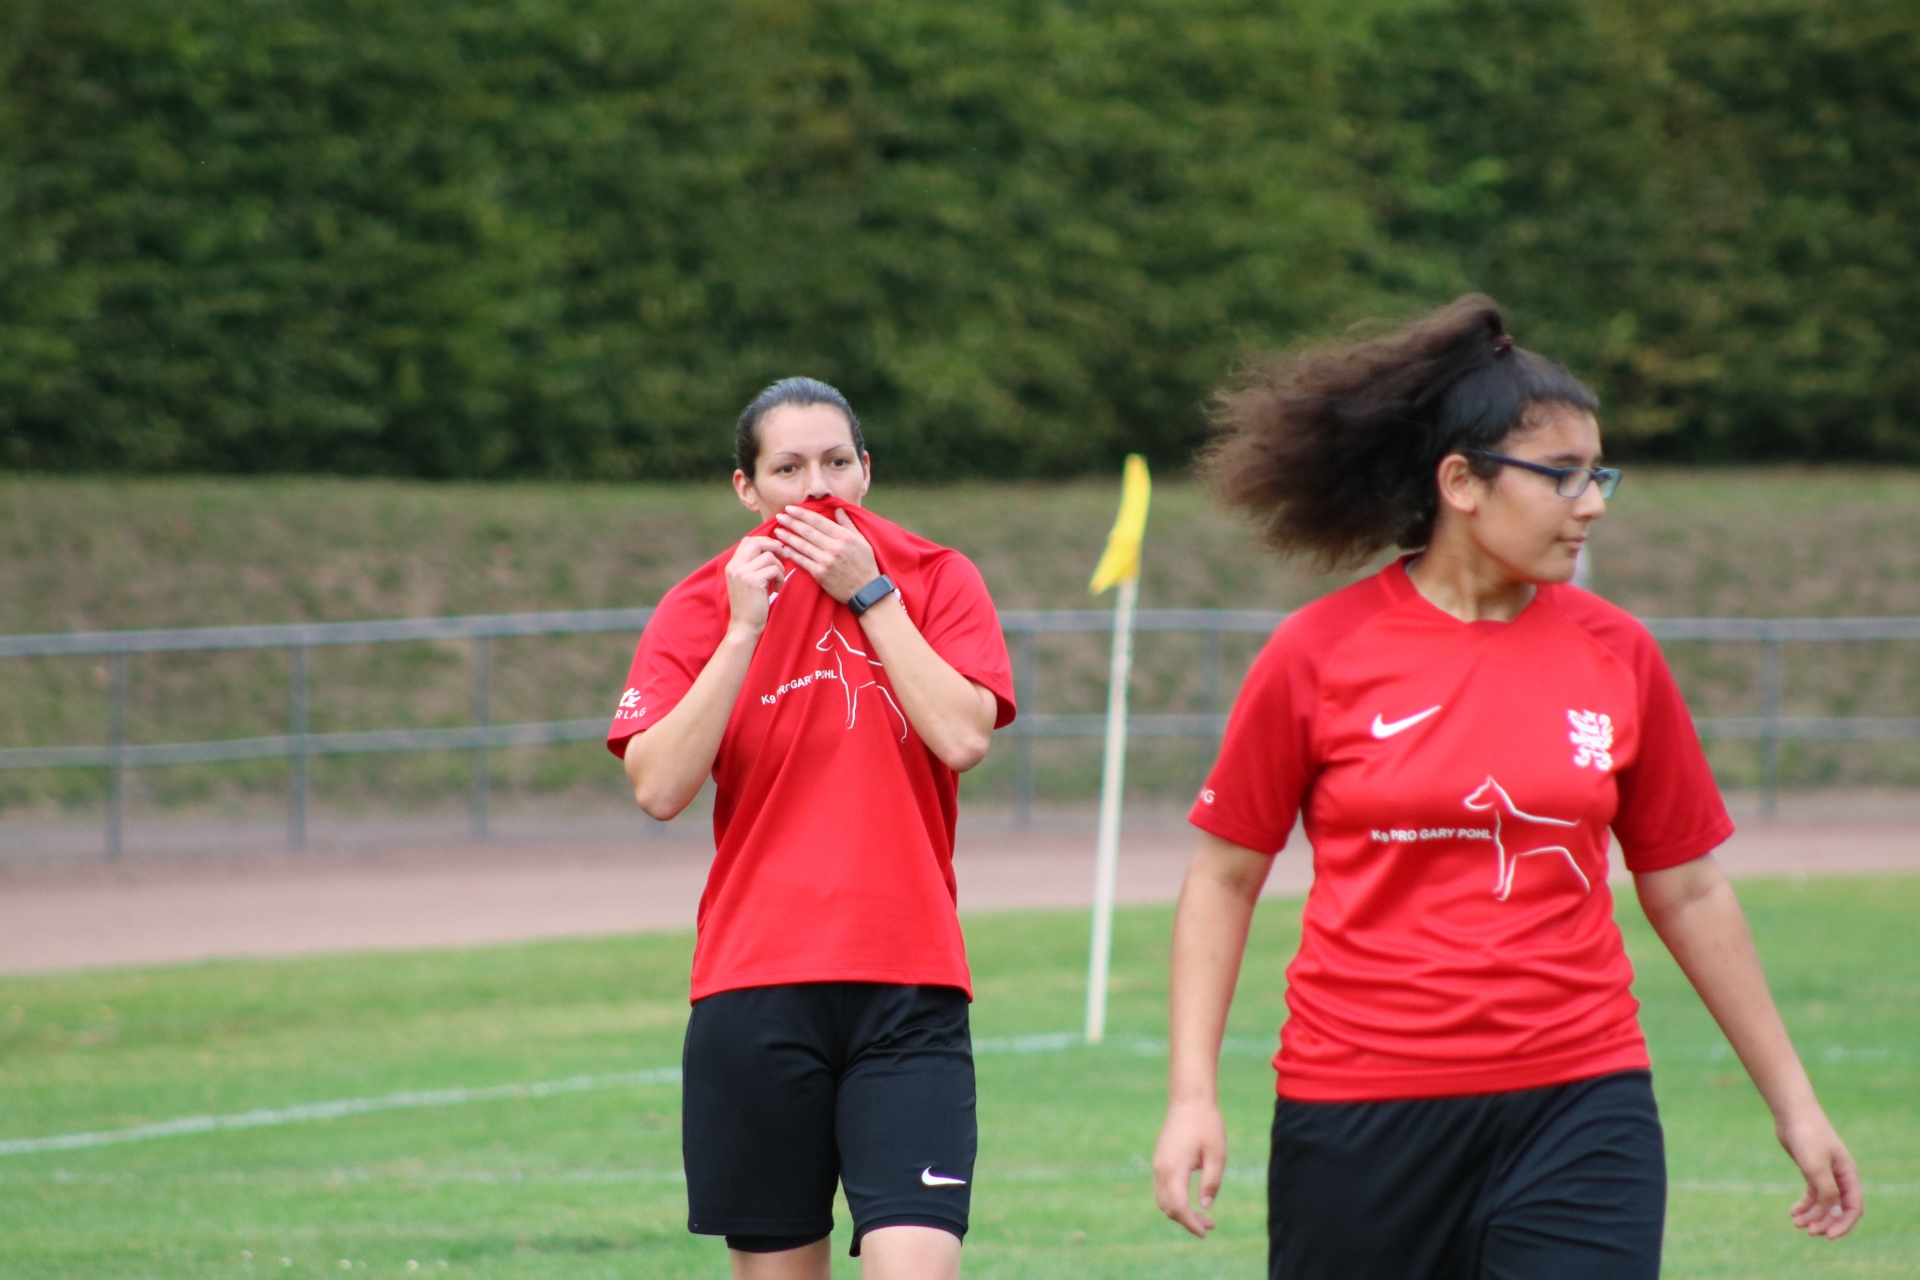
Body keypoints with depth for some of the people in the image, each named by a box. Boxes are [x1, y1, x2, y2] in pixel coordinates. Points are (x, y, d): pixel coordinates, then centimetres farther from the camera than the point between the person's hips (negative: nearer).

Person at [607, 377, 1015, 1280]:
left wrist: (869, 593, -9)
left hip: (907, 985, -1)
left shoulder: (935, 580, 5)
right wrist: (744, 630, -12)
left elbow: (964, 738, -11)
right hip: (754, 985, 1)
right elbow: (658, 788, -8)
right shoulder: (703, 605, 4)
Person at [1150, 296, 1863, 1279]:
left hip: (1578, 1106, 1)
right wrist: (1191, 1094, -3)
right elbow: (1223, 875, 5)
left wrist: (1792, 1099, 16)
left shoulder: (1615, 656, 4)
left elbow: (1687, 891, 13)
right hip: (1359, 1113, -1)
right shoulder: (1318, 655, -3)